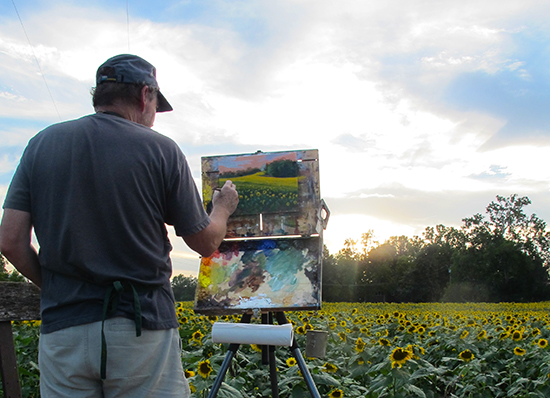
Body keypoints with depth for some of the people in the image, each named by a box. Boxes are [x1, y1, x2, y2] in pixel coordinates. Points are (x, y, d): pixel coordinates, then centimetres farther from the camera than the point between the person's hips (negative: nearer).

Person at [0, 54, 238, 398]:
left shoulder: (43, 144, 5)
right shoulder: (161, 150, -2)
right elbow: (206, 243, 5)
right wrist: (223, 207, 26)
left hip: (62, 329, 3)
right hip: (141, 328, -2)